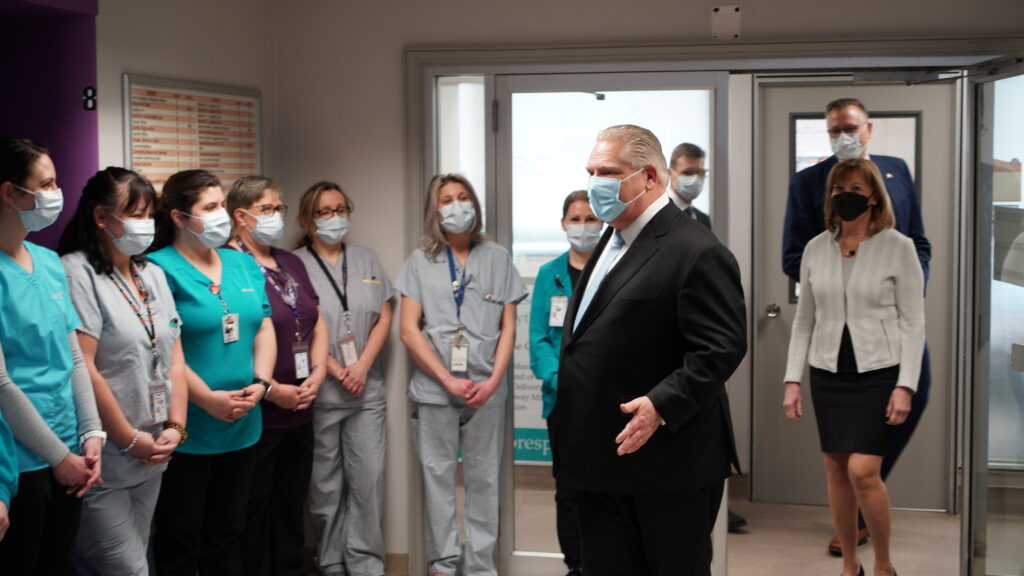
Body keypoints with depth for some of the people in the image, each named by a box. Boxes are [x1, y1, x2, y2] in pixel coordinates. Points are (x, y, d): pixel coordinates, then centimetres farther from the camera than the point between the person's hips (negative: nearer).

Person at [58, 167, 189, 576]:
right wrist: (130, 440, -13)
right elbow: (82, 370, -18)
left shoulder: (153, 275, 12)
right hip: (105, 458, -7)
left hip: (152, 455, 7)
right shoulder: (77, 272, -12)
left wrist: (175, 427, 1)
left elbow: (174, 359, 13)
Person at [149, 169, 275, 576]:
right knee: (180, 543, 4)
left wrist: (260, 383, -5)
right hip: (185, 432, -6)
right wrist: (208, 399, -19)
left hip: (242, 428, 6)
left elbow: (264, 330, 11)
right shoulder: (161, 268, -10)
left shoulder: (244, 265, 12)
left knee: (226, 535, 15)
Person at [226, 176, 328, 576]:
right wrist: (271, 390, -17)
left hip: (300, 413, 8)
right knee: (255, 511, 2)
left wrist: (318, 372, 2)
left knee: (292, 507, 15)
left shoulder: (291, 264, 15)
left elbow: (317, 324, 18)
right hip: (257, 417, -8)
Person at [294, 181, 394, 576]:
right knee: (325, 483, 4)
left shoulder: (366, 259, 13)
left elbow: (383, 319, 8)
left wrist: (361, 367, -5)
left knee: (369, 477, 0)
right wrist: (337, 372, -10)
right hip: (319, 392, -3)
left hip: (367, 390, 3)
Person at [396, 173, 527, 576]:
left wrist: (494, 380, -7)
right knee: (438, 475, 4)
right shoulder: (420, 261, 6)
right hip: (434, 388, 0)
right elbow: (408, 330, 0)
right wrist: (449, 380, -8)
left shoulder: (497, 259, 8)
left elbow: (508, 327, 7)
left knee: (483, 477, 4)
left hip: (486, 388, 1)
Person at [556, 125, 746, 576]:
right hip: (602, 461, 9)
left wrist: (662, 405, -28)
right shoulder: (611, 242, 14)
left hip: (669, 467, -9)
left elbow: (721, 348, -21)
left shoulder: (696, 252, -16)